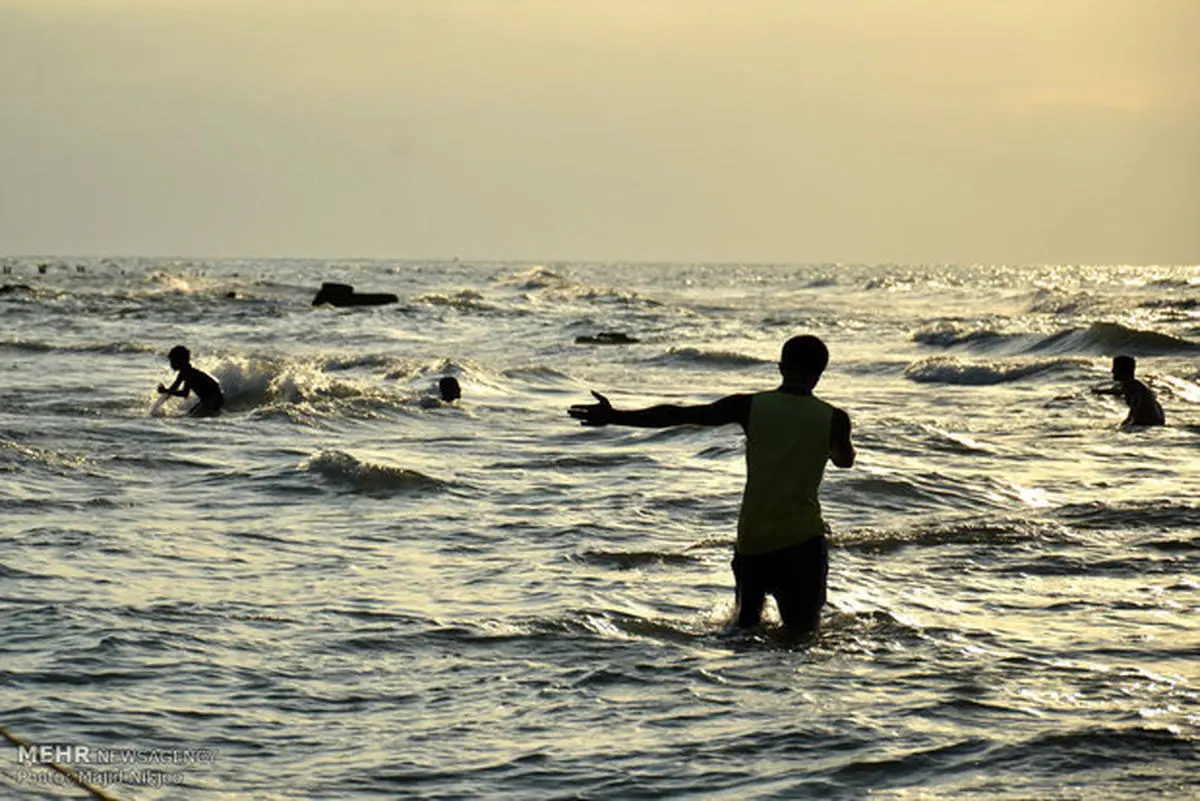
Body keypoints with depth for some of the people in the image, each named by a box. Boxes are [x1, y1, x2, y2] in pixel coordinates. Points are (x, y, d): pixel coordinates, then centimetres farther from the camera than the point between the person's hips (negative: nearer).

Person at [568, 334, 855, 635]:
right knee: (803, 633, 5)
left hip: (752, 539, 2)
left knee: (746, 624, 21)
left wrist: (613, 417, 5)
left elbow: (679, 415, -2)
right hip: (803, 540, -1)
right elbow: (845, 460, 19)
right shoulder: (832, 418, -3)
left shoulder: (751, 407, -2)